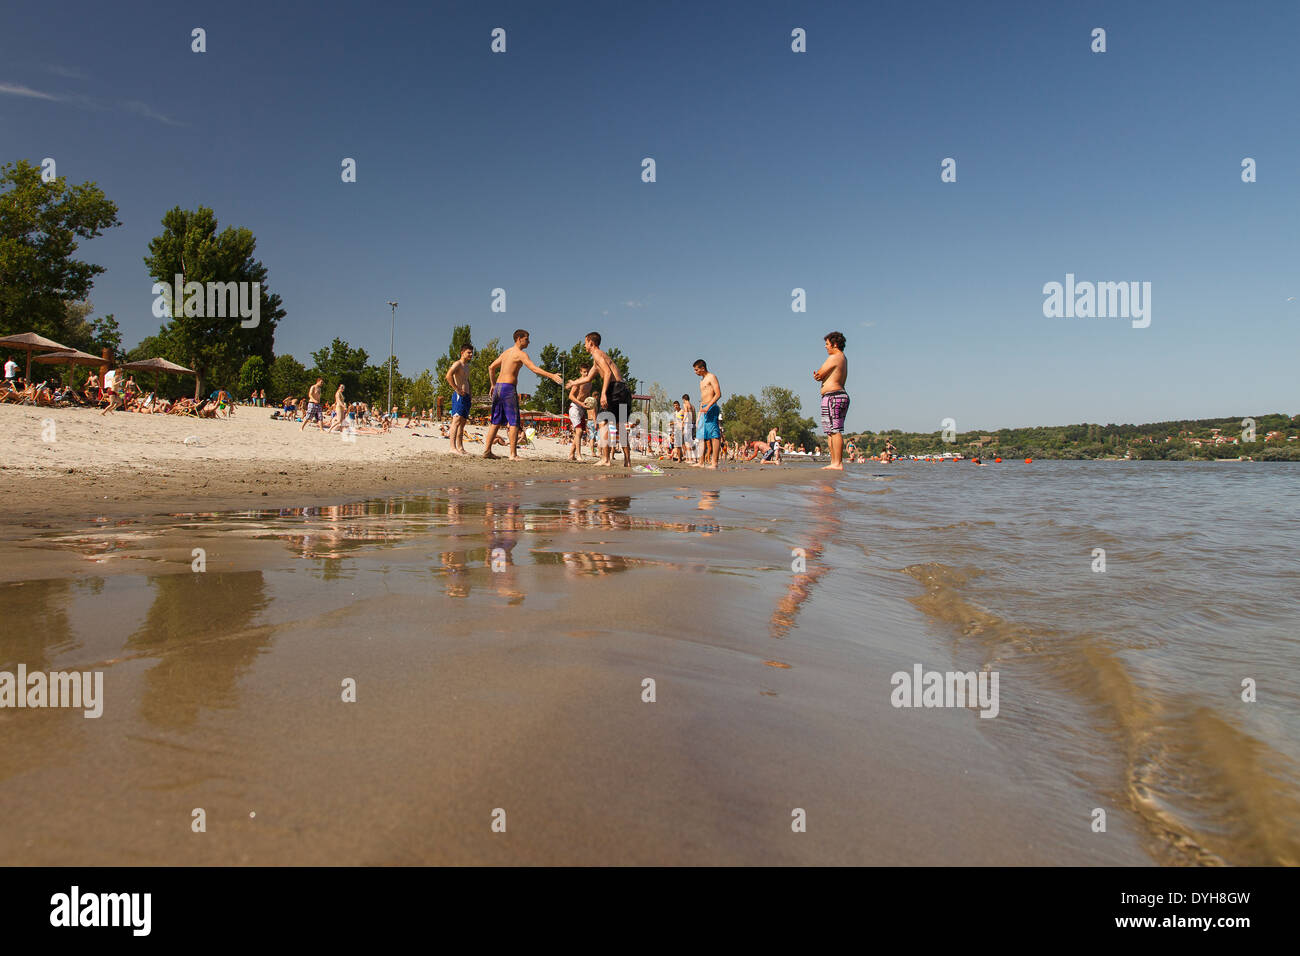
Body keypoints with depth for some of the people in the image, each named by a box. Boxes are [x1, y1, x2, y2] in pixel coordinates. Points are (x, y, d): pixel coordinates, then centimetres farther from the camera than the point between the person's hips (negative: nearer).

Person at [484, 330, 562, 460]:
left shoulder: (506, 352, 20)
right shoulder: (520, 353, -7)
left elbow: (491, 367, 24)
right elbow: (534, 369, -19)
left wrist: (493, 385, 30)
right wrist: (552, 375, -22)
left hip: (498, 386, 9)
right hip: (508, 388, -9)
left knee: (496, 421, 13)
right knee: (514, 422, -6)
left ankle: (487, 450, 13)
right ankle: (513, 454, -8)